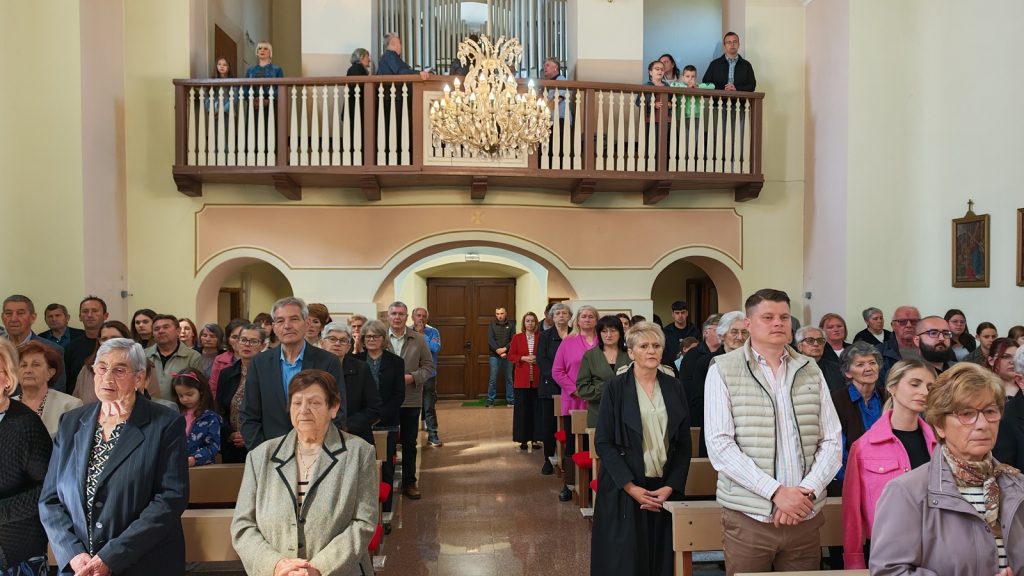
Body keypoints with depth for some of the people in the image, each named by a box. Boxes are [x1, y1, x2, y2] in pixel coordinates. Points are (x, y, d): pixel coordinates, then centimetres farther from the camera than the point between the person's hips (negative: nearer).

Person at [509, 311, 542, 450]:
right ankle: (523, 439, 11)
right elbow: (511, 356, 5)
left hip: (537, 378, 0)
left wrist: (538, 359, -13)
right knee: (522, 409, 2)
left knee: (536, 408, 2)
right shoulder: (517, 338, 7)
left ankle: (535, 438, 12)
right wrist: (524, 358, -10)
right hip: (522, 379, 0)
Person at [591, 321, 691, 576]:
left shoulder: (674, 388, 6)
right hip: (624, 490, -3)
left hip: (665, 490, 3)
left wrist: (671, 487, -6)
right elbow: (603, 442, -7)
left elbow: (684, 444, 6)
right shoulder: (616, 387, -4)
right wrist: (631, 487, -13)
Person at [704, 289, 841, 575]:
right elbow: (719, 445, -11)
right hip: (748, 518, -3)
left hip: (805, 517, 3)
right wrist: (776, 492, -16)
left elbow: (832, 442, 5)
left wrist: (807, 491, -10)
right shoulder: (723, 370, -4)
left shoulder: (810, 371, 8)